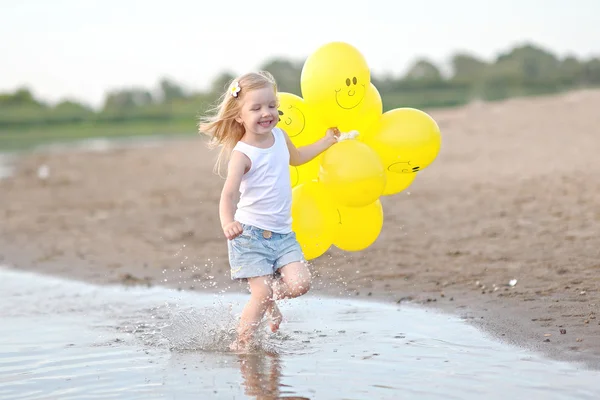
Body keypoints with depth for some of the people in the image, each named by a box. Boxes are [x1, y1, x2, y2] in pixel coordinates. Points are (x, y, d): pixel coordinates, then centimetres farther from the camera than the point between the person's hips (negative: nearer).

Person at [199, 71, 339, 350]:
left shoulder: (280, 136, 7)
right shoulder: (242, 154, -16)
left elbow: (295, 157, 31)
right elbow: (229, 194, -26)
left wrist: (327, 141, 34)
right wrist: (228, 222, -45)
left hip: (282, 232, 6)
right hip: (250, 233, -6)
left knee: (299, 283, -9)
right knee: (261, 293, -12)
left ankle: (271, 298, 23)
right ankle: (241, 344, 6)